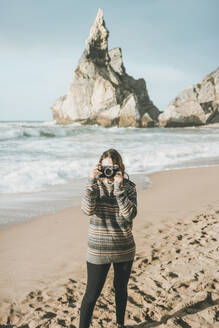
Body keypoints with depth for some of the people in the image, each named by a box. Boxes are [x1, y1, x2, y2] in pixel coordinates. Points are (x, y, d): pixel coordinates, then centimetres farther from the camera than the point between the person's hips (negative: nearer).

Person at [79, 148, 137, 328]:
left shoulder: (129, 187, -5)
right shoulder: (94, 185, -5)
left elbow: (130, 214, -20)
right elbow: (88, 209, -22)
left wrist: (119, 187, -25)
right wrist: (92, 181, -27)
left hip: (124, 249, 2)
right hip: (98, 250, -2)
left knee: (121, 289, 20)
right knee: (92, 294, 3)